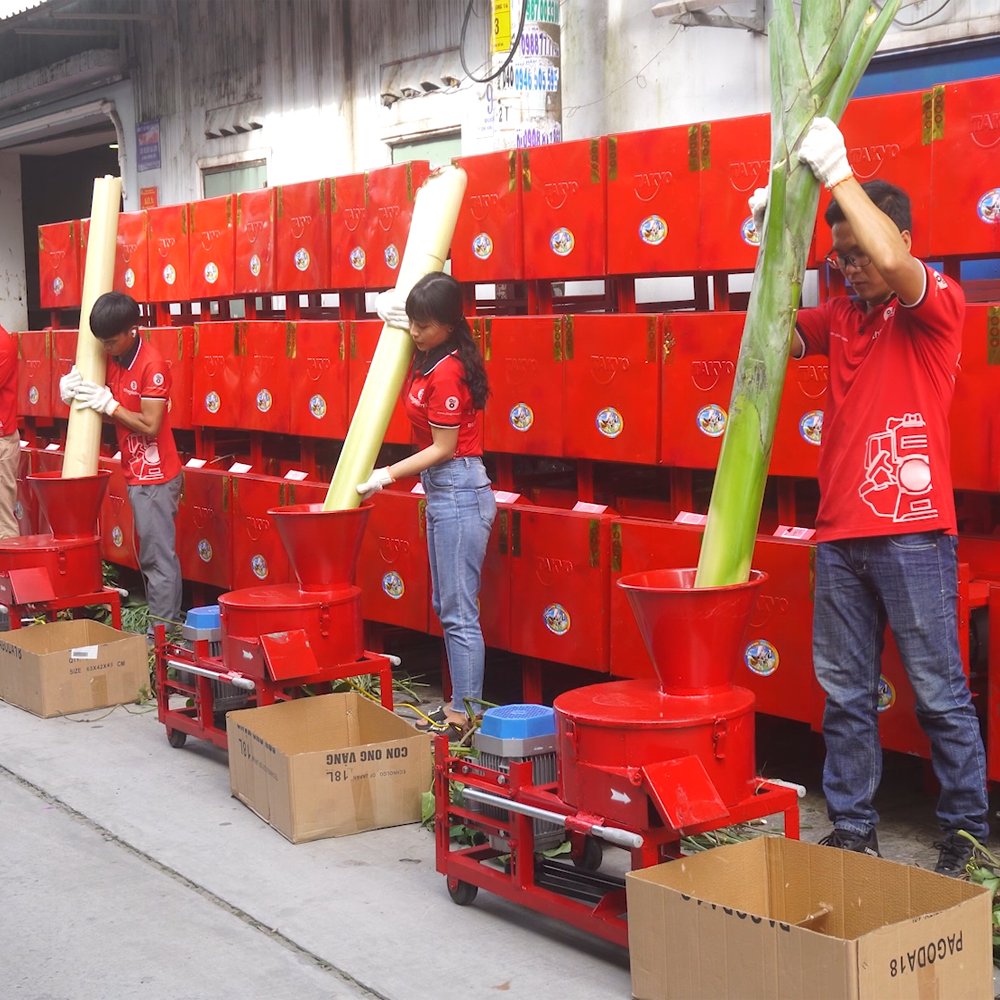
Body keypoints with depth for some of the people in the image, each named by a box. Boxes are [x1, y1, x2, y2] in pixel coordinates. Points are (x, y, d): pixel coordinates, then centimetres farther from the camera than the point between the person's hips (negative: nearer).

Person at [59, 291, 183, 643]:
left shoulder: (152, 365, -17)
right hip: (136, 473, 9)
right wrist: (71, 389, -3)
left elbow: (150, 426, -21)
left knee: (159, 557, -5)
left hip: (155, 476, -9)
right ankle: (161, 624, 20)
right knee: (148, 557, 13)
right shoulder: (113, 360, 7)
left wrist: (107, 403, -17)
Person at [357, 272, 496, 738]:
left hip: (459, 493, -10)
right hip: (441, 491, 10)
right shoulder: (425, 358, 7)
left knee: (459, 613, -5)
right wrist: (393, 312, 7)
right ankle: (458, 705, 23)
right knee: (447, 608, 15)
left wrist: (386, 476, -12)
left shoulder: (447, 372, -20)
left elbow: (443, 448, -16)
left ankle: (462, 716, 1)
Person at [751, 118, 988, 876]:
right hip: (840, 533, 6)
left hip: (912, 533, -6)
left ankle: (967, 832, 14)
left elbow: (894, 260, -24)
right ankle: (853, 829, 20)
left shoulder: (938, 303, -4)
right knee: (845, 693, 10)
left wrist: (837, 171, -17)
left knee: (940, 692, 2)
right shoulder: (841, 314, 14)